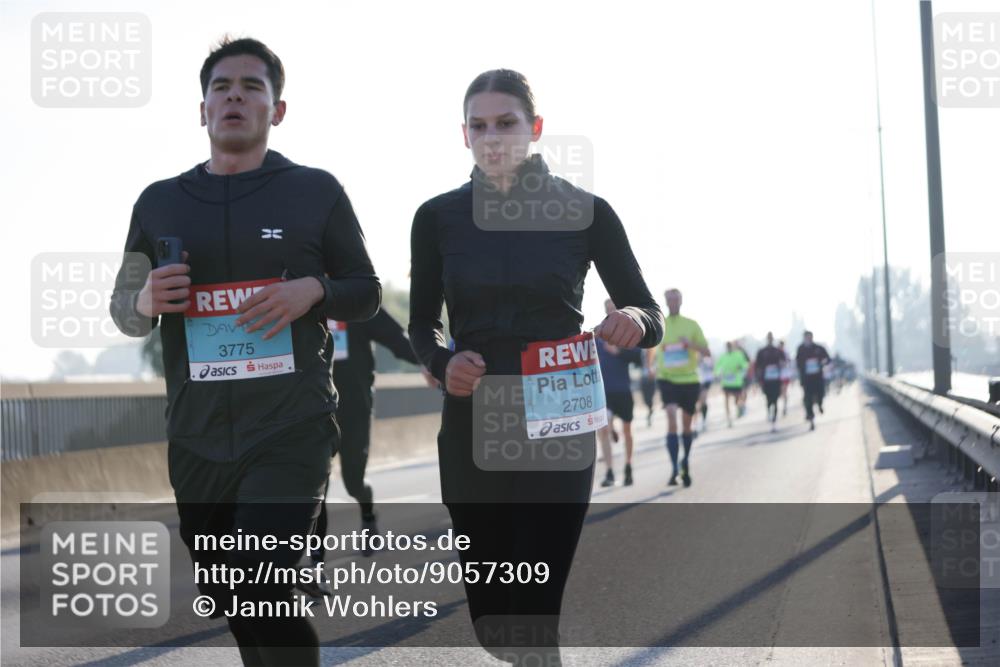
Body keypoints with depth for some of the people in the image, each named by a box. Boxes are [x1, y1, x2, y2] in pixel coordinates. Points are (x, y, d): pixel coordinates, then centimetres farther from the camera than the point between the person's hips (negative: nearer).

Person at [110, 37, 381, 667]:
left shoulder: (316, 191, 3)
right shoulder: (159, 202, 10)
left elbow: (367, 292, 9)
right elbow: (122, 308, 16)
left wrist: (314, 290, -13)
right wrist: (146, 302, -8)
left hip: (292, 432, -4)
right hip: (196, 441, 4)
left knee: (264, 594, -18)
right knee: (231, 601, 14)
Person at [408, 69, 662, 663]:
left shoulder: (584, 212, -3)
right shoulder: (438, 218, 2)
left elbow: (650, 318, 2)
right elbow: (422, 325, 11)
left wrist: (634, 320, -21)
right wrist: (443, 363, -11)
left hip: (557, 430, -2)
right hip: (472, 431, 3)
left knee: (533, 616, -10)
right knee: (490, 618, 9)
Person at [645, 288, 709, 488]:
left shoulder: (691, 325, 2)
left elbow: (707, 352, 0)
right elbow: (650, 347, 20)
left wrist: (691, 344, -17)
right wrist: (650, 367, 9)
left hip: (689, 380, 1)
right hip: (667, 379, -1)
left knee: (686, 424, 11)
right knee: (671, 417, -22)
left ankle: (686, 460, 37)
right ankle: (674, 468, -25)